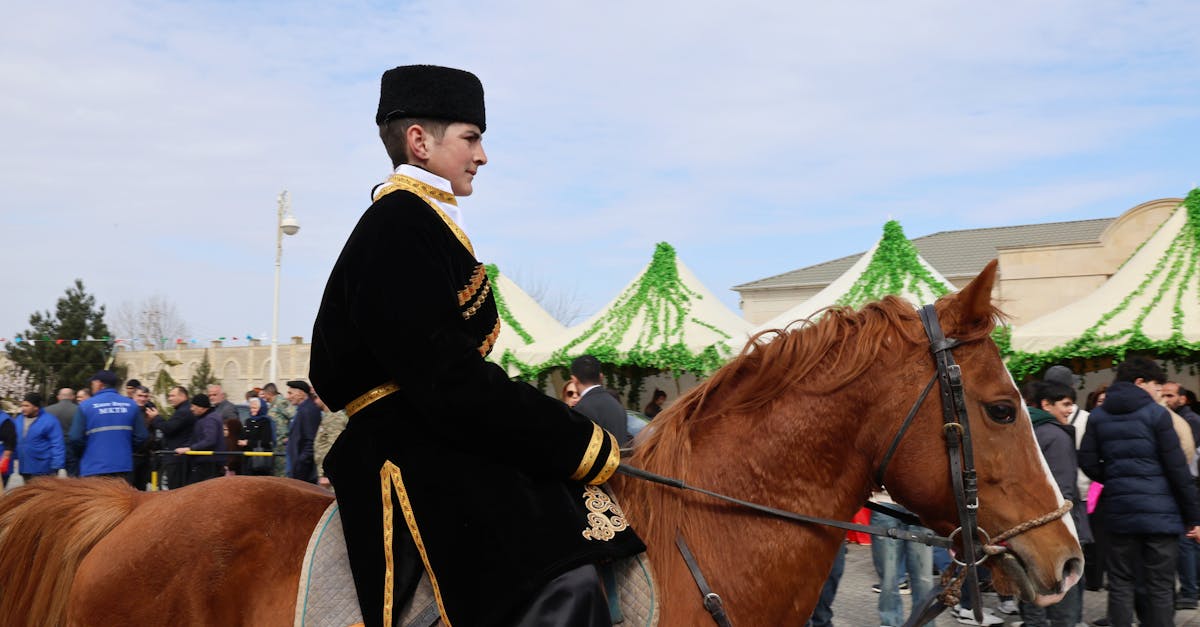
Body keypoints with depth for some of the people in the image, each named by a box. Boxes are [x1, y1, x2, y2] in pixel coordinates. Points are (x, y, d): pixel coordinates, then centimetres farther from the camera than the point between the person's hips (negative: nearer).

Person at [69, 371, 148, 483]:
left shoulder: (86, 406, -4)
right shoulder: (131, 405, 5)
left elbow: (76, 438, -5)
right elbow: (141, 436, 4)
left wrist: (83, 455, 15)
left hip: (94, 469, -3)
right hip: (124, 467, 3)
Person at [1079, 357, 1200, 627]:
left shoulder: (1098, 416, 7)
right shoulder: (1156, 413, -5)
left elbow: (1087, 461, 3)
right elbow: (1177, 468, -7)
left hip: (1119, 512, 4)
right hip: (1159, 512, -4)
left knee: (1120, 585, 8)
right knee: (1160, 588, 2)